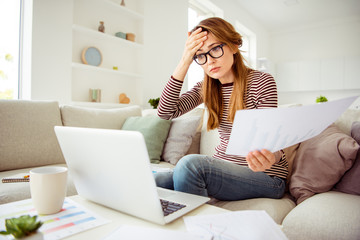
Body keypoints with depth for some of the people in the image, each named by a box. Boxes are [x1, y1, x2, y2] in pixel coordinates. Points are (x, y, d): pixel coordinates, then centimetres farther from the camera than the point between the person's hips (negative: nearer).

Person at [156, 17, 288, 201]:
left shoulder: (262, 82, -8)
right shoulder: (206, 88, 6)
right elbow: (165, 112, -8)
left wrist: (270, 157, -38)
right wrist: (184, 62, -12)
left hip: (265, 177, -3)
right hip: (223, 168, 4)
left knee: (191, 163, -30)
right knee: (158, 180, -19)